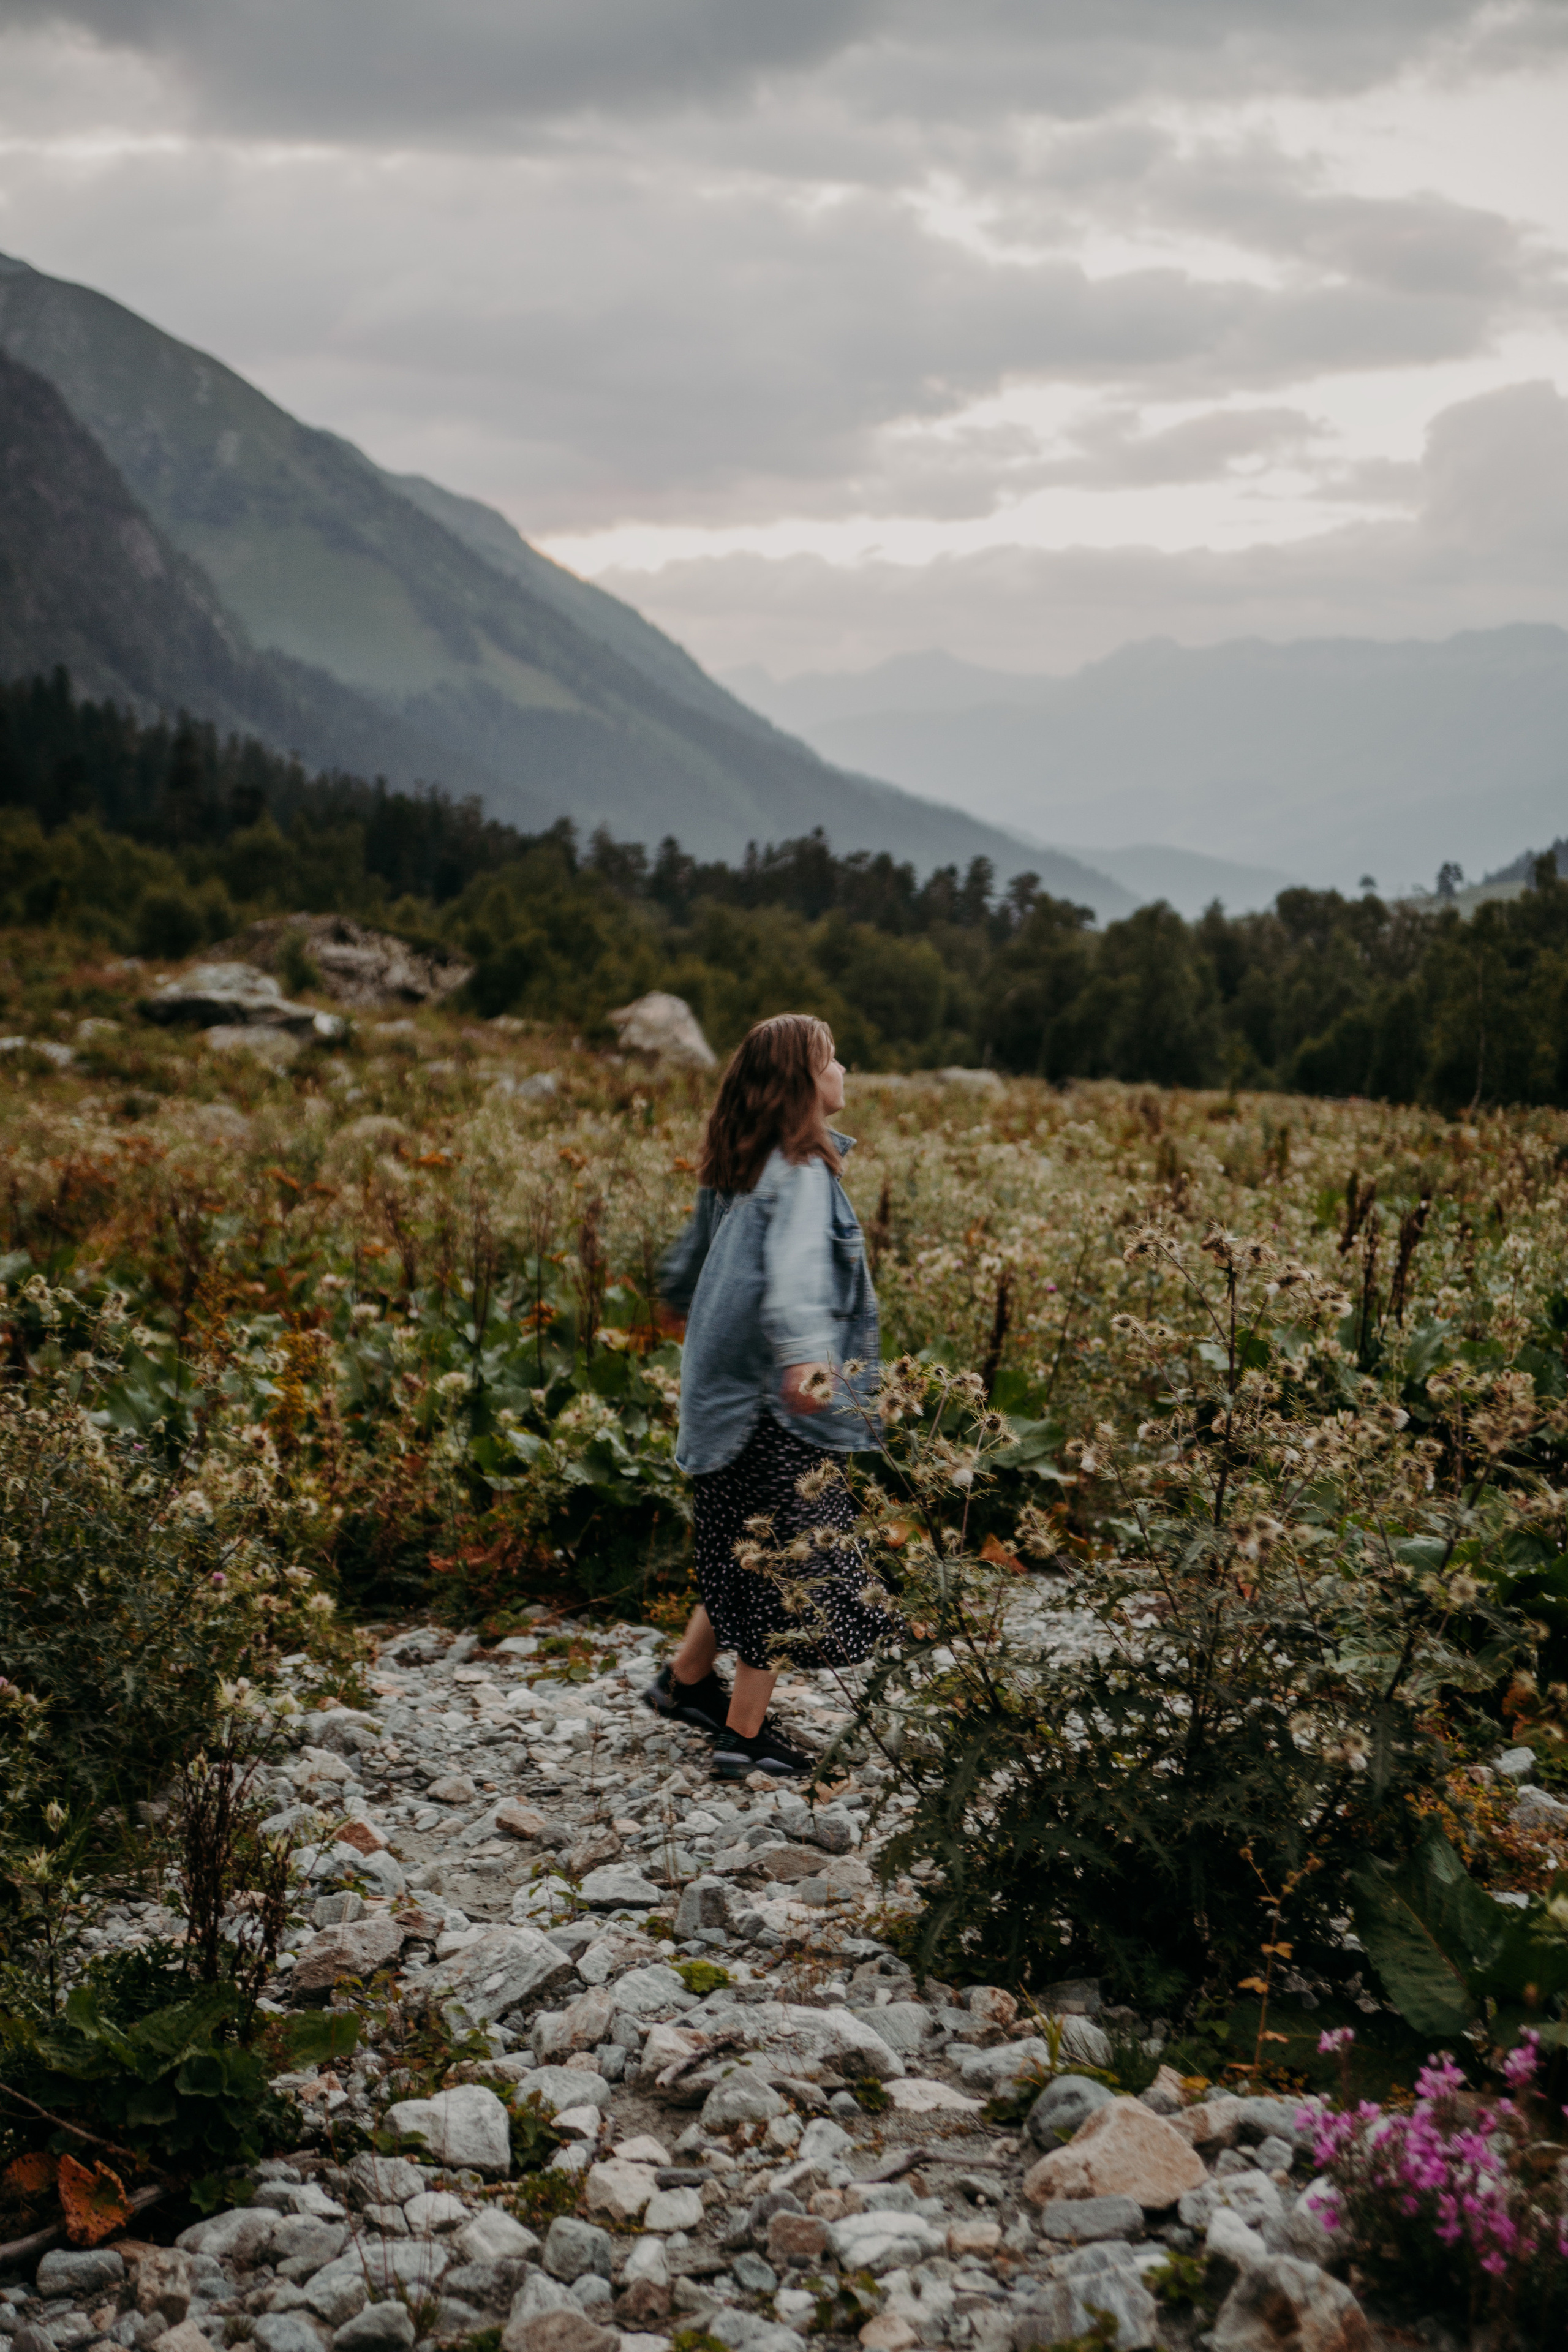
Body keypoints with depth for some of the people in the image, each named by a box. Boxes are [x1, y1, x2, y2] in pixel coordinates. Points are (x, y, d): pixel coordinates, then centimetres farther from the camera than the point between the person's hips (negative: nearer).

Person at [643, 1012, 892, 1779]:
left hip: (726, 1393, 9)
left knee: (749, 1550, 23)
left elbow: (684, 1270, 23)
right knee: (790, 1563, 2)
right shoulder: (801, 1171, -17)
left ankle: (685, 1678, 34)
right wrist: (804, 1354, -52)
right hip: (777, 1405, -9)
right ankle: (745, 1737, 11)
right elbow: (793, 1265, -35)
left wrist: (703, 1315, 45)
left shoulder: (736, 1170, 10)